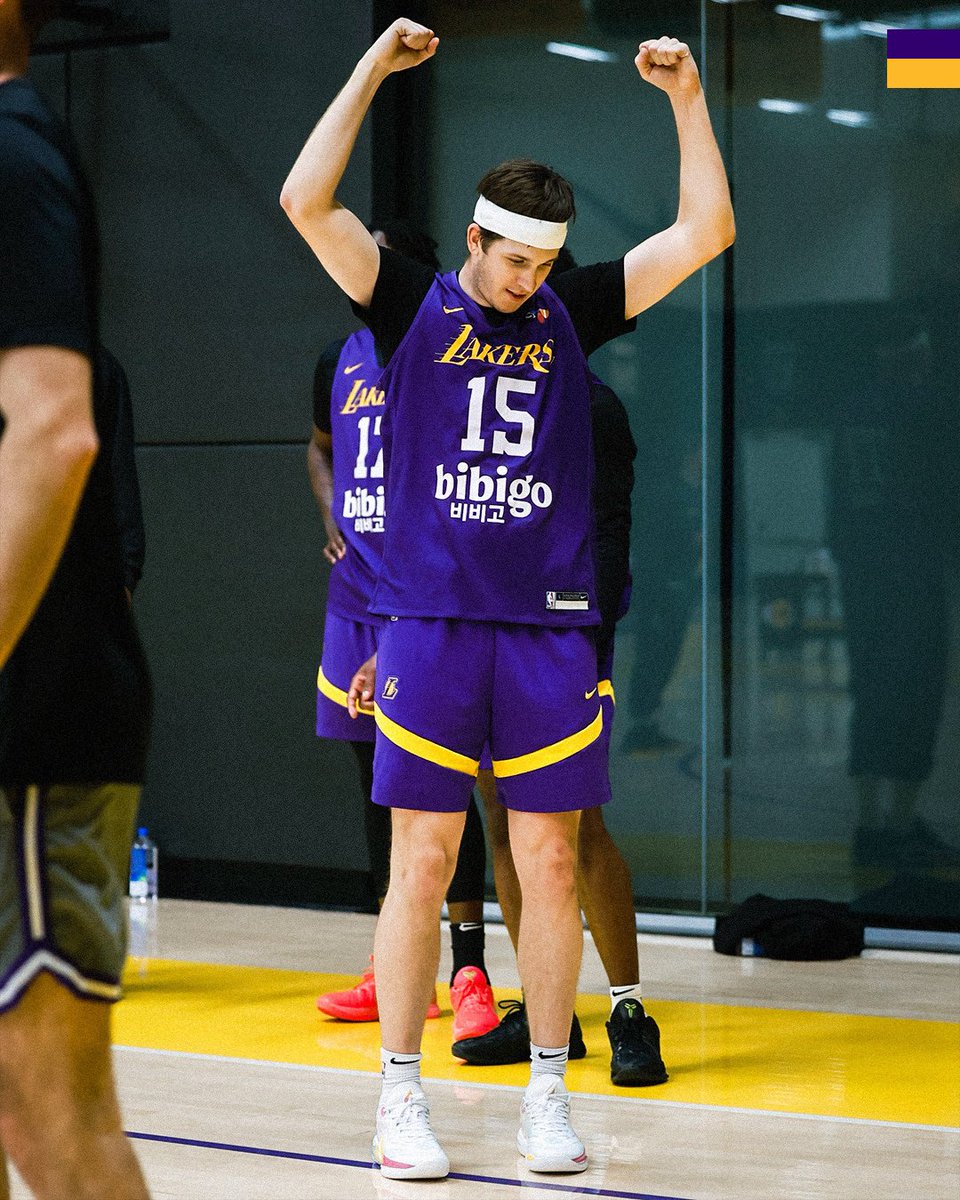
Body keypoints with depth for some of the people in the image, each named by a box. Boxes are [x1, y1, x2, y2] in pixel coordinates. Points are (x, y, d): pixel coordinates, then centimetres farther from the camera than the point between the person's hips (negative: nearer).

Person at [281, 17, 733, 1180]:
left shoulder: (572, 314, 9)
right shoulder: (412, 307, 3)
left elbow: (705, 232, 5)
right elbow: (305, 202, -8)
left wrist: (688, 99, -1)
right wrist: (373, 67, -8)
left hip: (549, 627, 2)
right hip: (430, 619, -2)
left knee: (550, 866, 4)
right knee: (422, 863, 0)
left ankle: (547, 1096, 13)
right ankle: (400, 1097, 9)